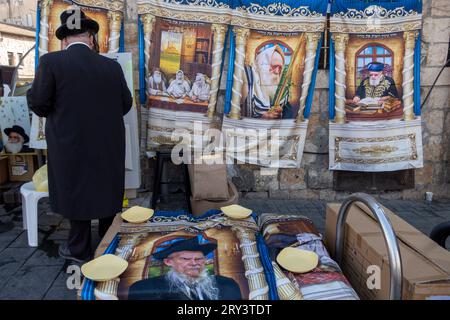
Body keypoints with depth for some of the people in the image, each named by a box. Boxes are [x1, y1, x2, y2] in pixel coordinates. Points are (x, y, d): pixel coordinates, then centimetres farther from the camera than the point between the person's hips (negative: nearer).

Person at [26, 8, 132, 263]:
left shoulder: (51, 61, -9)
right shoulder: (112, 66, -1)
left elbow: (38, 103, -9)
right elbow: (126, 104, 6)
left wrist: (56, 113, 12)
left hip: (71, 144, -2)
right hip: (109, 144, 3)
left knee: (76, 193, 12)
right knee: (108, 192, 16)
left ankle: (79, 250, 25)